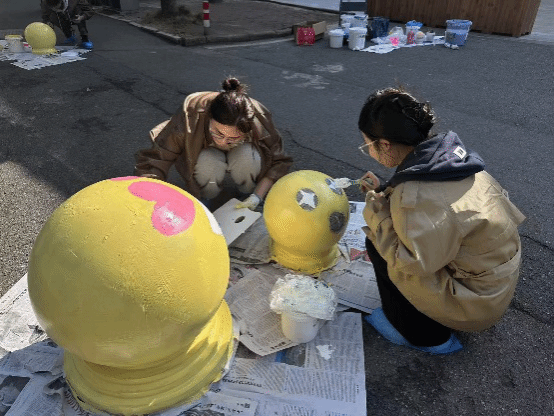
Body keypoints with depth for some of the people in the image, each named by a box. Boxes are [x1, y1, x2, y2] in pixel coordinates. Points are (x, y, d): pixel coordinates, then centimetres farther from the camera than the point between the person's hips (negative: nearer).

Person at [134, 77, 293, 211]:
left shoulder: (259, 121, -32)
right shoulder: (190, 116, -37)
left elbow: (279, 162, -15)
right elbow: (152, 163, -33)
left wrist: (257, 196, -24)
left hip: (243, 153, 1)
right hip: (205, 153, -1)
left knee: (247, 157, -36)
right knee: (209, 163, -37)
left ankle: (249, 193, -4)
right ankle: (203, 198, -5)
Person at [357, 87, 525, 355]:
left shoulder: (417, 195, -32)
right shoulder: (446, 153, -5)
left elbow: (413, 262, -28)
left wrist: (377, 208, -20)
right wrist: (384, 193, 3)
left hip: (477, 302, -9)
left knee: (378, 245, -10)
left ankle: (428, 337, 10)